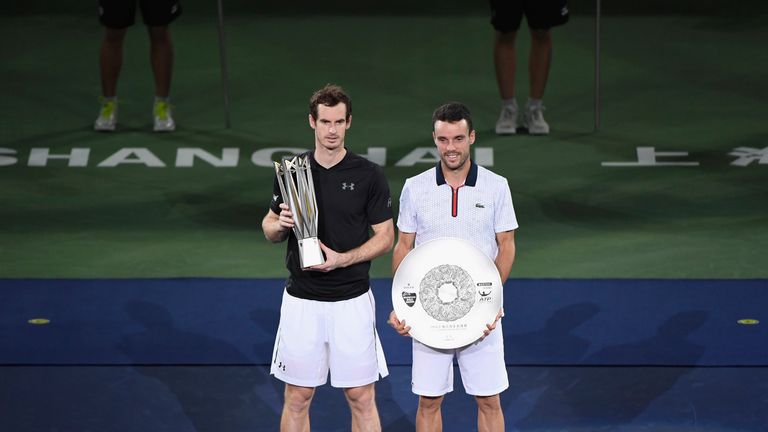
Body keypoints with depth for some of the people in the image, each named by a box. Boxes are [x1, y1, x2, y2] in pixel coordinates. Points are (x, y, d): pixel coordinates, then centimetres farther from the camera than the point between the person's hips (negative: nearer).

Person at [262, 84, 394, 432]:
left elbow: (385, 237, -3)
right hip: (301, 301, 2)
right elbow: (269, 228, 13)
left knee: (361, 399, 2)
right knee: (297, 399, 6)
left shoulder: (369, 175, -5)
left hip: (351, 301, -2)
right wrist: (280, 225, -11)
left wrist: (342, 259, -17)